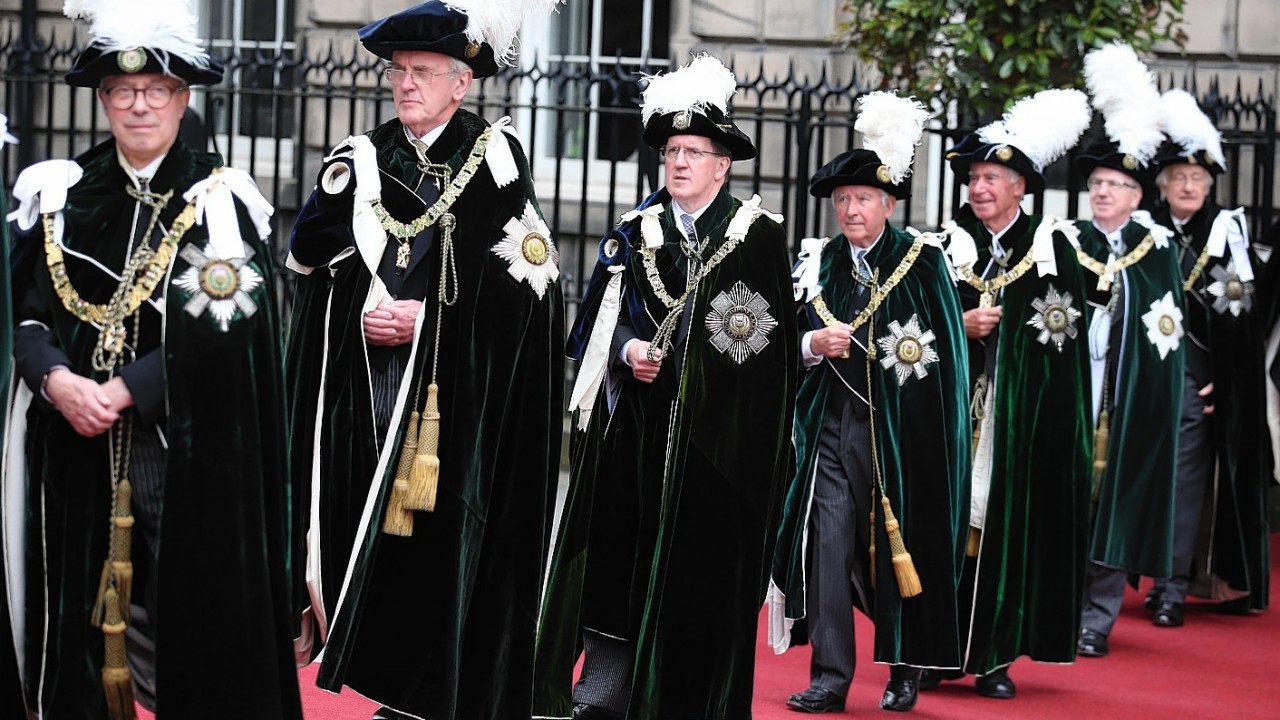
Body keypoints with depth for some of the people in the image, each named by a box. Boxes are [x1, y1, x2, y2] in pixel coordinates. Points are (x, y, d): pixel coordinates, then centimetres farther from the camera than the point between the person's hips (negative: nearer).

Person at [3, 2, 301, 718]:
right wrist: (57, 378, -15)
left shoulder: (221, 200, -2)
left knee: (189, 617, 0)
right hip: (77, 447, 3)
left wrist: (125, 390, -17)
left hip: (187, 451, -3)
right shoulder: (62, 192, 8)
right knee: (78, 615, 7)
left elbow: (224, 330, -10)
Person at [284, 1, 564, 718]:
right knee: (370, 544, 2)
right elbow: (310, 267, 7)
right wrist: (359, 317, -11)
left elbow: (526, 283, -5)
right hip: (367, 399, 3)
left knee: (453, 546, -5)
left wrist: (430, 317, -12)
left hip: (465, 398, -3)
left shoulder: (497, 158, 1)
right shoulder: (360, 162, 11)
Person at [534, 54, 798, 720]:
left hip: (719, 435, -3)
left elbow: (775, 342, 0)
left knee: (705, 562, -2)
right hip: (638, 429, 3)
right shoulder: (635, 234, 12)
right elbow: (598, 317, 10)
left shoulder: (758, 235, 2)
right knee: (620, 557, -1)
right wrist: (629, 348, -10)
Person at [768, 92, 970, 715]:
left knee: (900, 551, 5)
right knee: (826, 545, -6)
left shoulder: (924, 261, -1)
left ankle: (906, 670, 23)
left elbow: (945, 354, -1)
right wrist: (812, 345, -10)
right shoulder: (816, 262, 10)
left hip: (899, 431, -3)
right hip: (830, 427, 3)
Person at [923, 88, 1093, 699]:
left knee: (1011, 522, 0)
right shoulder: (948, 244, 7)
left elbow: (1068, 334, 5)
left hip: (1025, 411, 0)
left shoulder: (1051, 246, 5)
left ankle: (994, 655, 7)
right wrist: (961, 324, -11)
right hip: (957, 402, 1)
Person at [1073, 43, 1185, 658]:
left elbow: (1168, 327, 5)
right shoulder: (1069, 245, 7)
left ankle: (1097, 618, 4)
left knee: (1115, 494, 0)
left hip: (1129, 396, -1)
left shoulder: (1156, 248, 4)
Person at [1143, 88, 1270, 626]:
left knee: (1185, 471, -6)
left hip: (1196, 374, -3)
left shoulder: (1226, 231, 1)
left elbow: (1240, 313, -2)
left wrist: (1222, 379, -8)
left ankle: (1173, 586, -5)